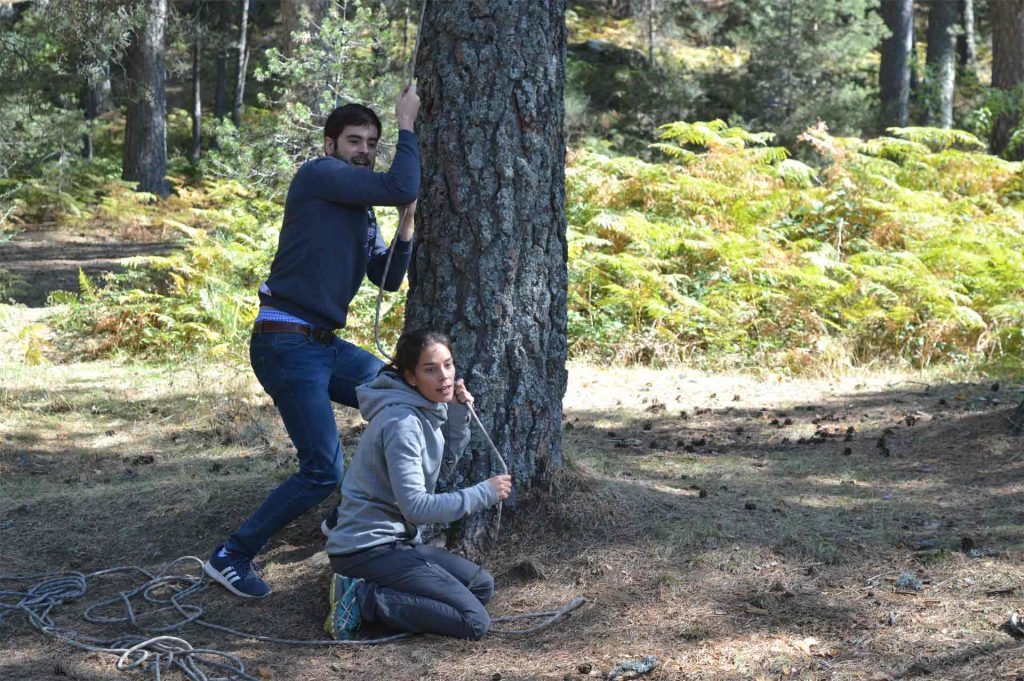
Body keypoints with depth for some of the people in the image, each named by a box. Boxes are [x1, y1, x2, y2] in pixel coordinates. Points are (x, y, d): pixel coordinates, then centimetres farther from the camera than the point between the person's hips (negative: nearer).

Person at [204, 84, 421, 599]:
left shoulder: (362, 213, 17)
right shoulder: (319, 175, -11)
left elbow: (389, 280, 16)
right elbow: (401, 187, -20)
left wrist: (407, 226, 2)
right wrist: (407, 124, -9)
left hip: (326, 344, 10)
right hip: (286, 343, -10)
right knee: (323, 471, -12)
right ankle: (231, 557, -1)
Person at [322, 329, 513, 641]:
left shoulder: (428, 409, 7)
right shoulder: (402, 422, -21)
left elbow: (448, 455, 25)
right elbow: (416, 506, -26)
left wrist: (458, 414, 6)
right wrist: (484, 493, -18)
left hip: (397, 540, 10)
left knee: (482, 585, 18)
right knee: (474, 622, -15)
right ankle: (363, 599, -12)